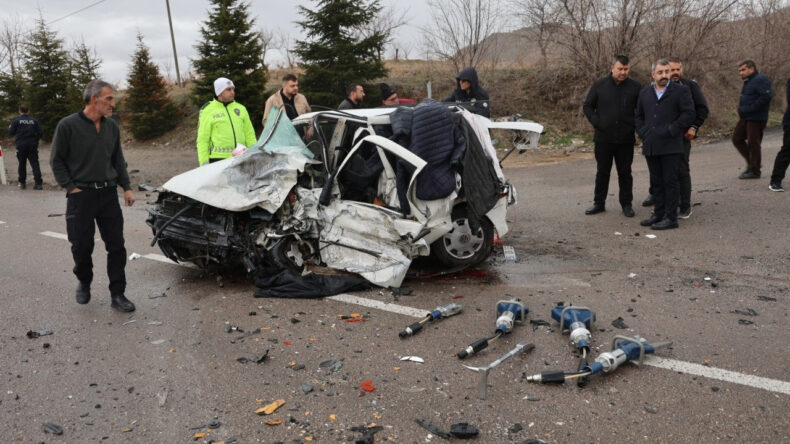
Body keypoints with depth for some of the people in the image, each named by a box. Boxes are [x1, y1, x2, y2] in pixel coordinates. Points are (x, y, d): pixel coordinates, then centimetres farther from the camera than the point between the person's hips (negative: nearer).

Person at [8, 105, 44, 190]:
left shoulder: (16, 120, -2)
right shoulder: (34, 120, 4)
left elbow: (11, 133, 0)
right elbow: (40, 132, 2)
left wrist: (9, 127, 22)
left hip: (21, 145, -1)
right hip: (33, 145, 1)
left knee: (22, 164, 11)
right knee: (35, 164, -1)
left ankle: (22, 183, 16)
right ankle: (38, 183, -8)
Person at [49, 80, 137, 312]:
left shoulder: (111, 127, 7)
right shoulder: (68, 125, -8)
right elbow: (57, 160, -2)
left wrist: (126, 187, 8)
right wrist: (71, 187, -8)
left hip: (108, 193, 4)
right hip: (81, 195, -4)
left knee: (116, 245, 1)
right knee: (82, 246, 6)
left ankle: (117, 294, 7)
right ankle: (84, 283, 32)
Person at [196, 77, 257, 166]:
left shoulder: (241, 108, 15)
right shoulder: (207, 111, 2)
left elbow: (249, 135, 16)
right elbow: (202, 139, 0)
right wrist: (204, 163, -7)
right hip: (218, 158, -4)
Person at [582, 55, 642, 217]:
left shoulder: (635, 87, 2)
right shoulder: (599, 85, 1)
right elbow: (587, 106, 7)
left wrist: (635, 125, -4)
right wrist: (596, 122, -6)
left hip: (626, 139, 0)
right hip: (603, 138, 0)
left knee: (625, 172, 7)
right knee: (602, 172, 9)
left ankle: (626, 204, 18)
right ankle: (599, 203, 20)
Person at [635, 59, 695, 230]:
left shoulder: (681, 91, 1)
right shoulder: (644, 93, 15)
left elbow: (688, 114, -5)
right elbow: (638, 116, 20)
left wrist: (670, 131, -11)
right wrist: (643, 133, 5)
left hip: (670, 146, -5)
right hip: (650, 146, 5)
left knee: (670, 181, -3)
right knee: (656, 182, 11)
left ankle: (671, 217, 2)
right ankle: (659, 213, 20)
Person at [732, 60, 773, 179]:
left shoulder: (761, 80, -13)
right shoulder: (748, 81, 18)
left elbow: (766, 96, -24)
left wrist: (749, 109, -23)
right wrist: (741, 110, 9)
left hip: (756, 119, -10)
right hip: (745, 118, 10)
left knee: (753, 143, -5)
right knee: (737, 139, 12)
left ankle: (754, 171, 4)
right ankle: (751, 163, 23)